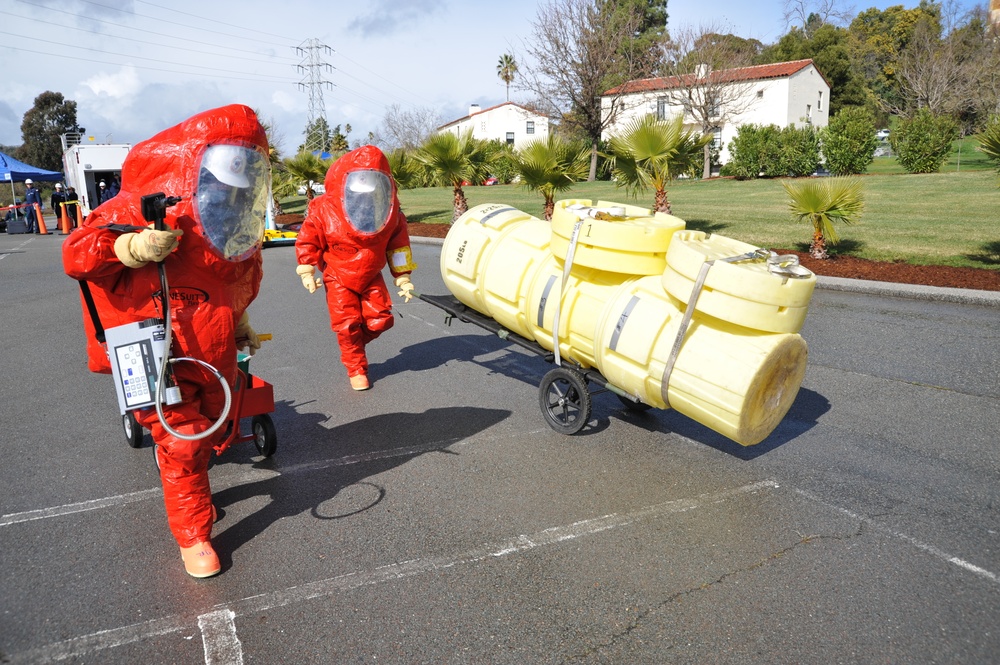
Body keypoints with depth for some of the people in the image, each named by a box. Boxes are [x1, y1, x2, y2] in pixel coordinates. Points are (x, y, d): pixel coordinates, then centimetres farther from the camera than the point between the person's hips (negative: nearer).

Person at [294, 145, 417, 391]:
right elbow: (308, 240, -8)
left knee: (381, 319, -4)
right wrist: (307, 272, -9)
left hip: (371, 277, 3)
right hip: (338, 278, -2)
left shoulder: (390, 210, -12)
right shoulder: (324, 209, -20)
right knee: (348, 324, -4)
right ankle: (356, 368, 16)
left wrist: (403, 277, -2)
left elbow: (398, 243, -1)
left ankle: (354, 343, 27)